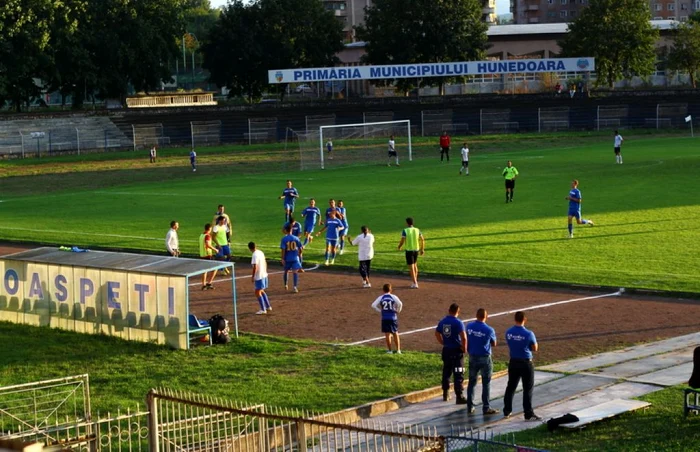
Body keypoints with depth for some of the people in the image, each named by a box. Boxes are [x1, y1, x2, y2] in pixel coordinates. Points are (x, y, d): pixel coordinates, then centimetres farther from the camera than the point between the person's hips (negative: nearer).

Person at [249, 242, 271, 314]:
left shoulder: (255, 255, -19)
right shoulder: (261, 252, 7)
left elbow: (255, 267, -22)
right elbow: (265, 263, 17)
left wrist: (252, 276, -14)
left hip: (259, 276, -9)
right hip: (264, 275, 9)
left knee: (257, 293, -1)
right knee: (261, 291, 23)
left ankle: (263, 309, 1)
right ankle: (268, 306, 27)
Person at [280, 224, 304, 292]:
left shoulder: (284, 239, -9)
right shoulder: (296, 238, -2)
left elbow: (283, 249, -14)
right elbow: (301, 248, 1)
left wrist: (283, 259, -10)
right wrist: (299, 254, 19)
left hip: (287, 258, 0)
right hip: (295, 258, 0)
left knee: (286, 271, 19)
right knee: (295, 272, -2)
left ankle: (285, 285, 32)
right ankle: (295, 287, -14)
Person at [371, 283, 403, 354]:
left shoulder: (381, 298, 2)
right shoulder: (393, 297, -3)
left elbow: (373, 305, -5)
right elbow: (400, 304, -17)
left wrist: (380, 311, 4)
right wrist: (398, 311, -1)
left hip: (384, 318, 0)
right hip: (393, 317, 0)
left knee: (387, 334, 6)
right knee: (395, 333, 11)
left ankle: (389, 350, 7)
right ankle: (398, 349, 12)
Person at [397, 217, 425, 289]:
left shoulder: (405, 231, -11)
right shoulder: (417, 230, 2)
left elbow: (402, 241, -13)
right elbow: (422, 240, 1)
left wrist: (399, 247, 8)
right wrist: (422, 249, 10)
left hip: (409, 250, -5)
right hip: (416, 250, 5)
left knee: (411, 267, 0)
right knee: (415, 265, 23)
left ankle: (415, 283, -4)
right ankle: (415, 281, 27)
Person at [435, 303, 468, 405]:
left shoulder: (442, 322, 5)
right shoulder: (458, 323, -16)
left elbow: (437, 333, 18)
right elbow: (464, 337, -23)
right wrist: (464, 348, -9)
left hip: (446, 350, 6)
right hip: (456, 351, -6)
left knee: (446, 372, 17)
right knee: (458, 374, -2)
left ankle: (445, 394, 25)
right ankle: (460, 397, -3)